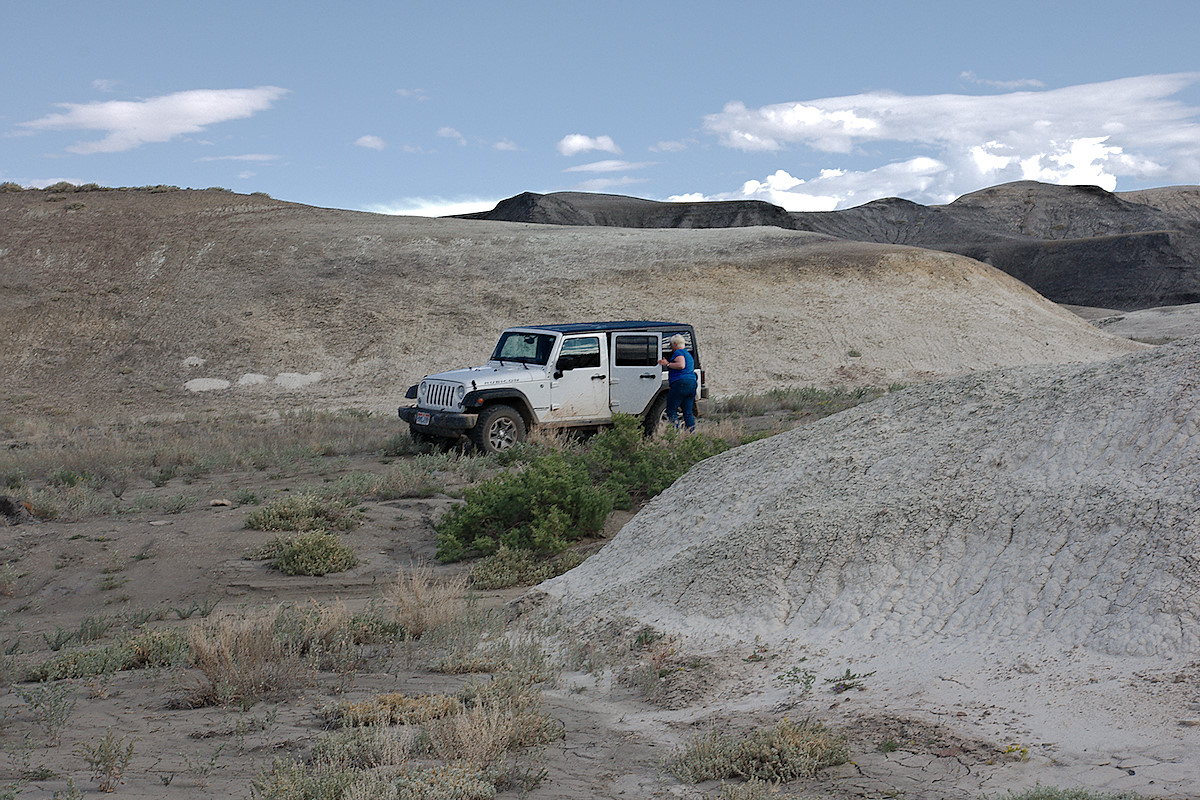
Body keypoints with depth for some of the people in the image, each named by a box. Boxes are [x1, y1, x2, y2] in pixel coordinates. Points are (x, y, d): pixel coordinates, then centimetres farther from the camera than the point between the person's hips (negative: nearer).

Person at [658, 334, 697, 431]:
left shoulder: (678, 352, -4)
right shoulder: (689, 354, 26)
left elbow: (681, 365, -21)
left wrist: (667, 364, -11)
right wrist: (666, 364, 32)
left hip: (680, 383, -9)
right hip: (692, 383, 9)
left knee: (671, 411, -6)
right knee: (688, 413, 9)